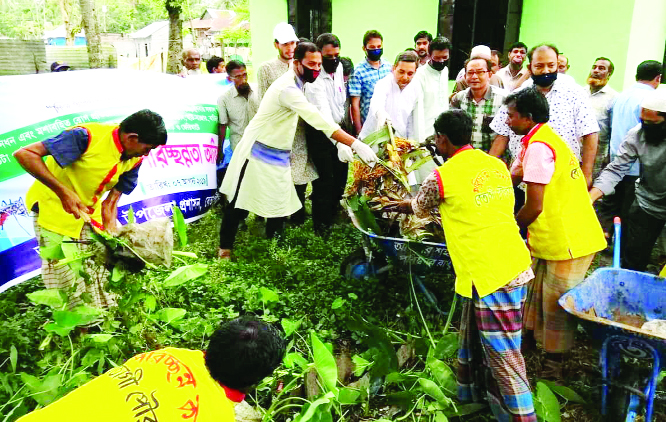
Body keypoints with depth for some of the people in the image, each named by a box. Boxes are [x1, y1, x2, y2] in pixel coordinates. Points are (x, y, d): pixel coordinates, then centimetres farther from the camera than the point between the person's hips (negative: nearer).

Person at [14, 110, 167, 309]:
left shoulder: (134, 159, -7)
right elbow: (24, 154, -28)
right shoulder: (87, 136, -28)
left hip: (90, 213, 6)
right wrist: (63, 192, -32)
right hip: (55, 210, -6)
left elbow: (111, 201, -3)